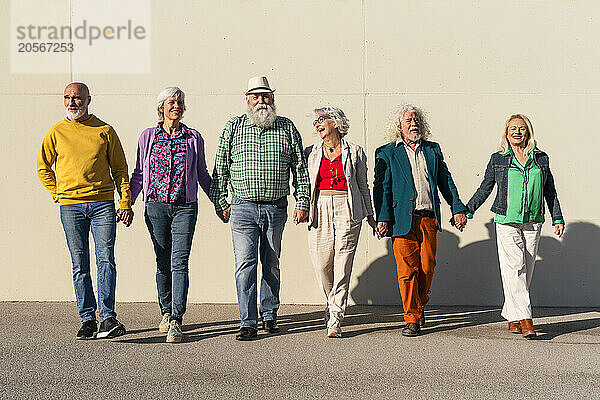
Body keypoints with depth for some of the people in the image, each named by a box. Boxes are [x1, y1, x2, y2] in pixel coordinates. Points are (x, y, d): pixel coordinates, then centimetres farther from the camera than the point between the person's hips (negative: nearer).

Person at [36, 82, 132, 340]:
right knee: (80, 265, 3)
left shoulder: (105, 131, 7)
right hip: (71, 206, 1)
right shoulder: (56, 132, 9)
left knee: (106, 260, -9)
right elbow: (43, 168, 19)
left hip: (103, 204, -1)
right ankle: (87, 320, 9)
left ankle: (107, 318, -10)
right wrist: (58, 194, 8)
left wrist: (126, 203, 1)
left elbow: (120, 169, 9)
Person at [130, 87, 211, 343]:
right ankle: (166, 312, 26)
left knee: (179, 262, -10)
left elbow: (202, 174, 15)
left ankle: (176, 322, -12)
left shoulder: (193, 138, 7)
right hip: (156, 206, 1)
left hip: (185, 206, -1)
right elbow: (138, 174, 12)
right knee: (163, 262, 8)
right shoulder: (148, 137, 8)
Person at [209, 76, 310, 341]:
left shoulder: (287, 128, 7)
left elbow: (301, 169, 9)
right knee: (245, 263, -7)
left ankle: (269, 314, 26)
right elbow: (220, 169, 7)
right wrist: (220, 203, 2)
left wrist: (302, 203, 3)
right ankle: (248, 323, -4)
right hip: (243, 207, -1)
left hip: (276, 208, 1)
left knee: (271, 264, 11)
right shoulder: (233, 127, 5)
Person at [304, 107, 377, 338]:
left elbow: (363, 186, 14)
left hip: (347, 212, -2)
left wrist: (370, 215, 15)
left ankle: (335, 319, -2)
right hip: (320, 212, 2)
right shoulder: (311, 153, 12)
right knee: (321, 265, -1)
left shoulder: (355, 152, 7)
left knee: (342, 266, -7)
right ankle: (333, 305, 26)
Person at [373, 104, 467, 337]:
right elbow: (382, 187, 0)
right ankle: (412, 319, 5)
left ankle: (420, 306, 29)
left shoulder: (432, 150, 16)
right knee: (407, 270, -4)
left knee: (427, 267, 5)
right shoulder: (387, 153, 6)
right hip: (403, 219, -3)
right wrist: (382, 218, -10)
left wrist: (457, 209, 11)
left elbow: (446, 181, 18)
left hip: (429, 219, 3)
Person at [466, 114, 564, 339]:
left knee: (526, 270, 3)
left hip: (533, 223, 3)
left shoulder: (541, 159, 11)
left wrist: (558, 218, 13)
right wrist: (467, 211, 9)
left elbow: (550, 191, 16)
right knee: (514, 268, -13)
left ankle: (512, 316, 15)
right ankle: (524, 319, -15)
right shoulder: (498, 159, 6)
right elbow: (485, 189, 12)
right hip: (507, 221, -3)